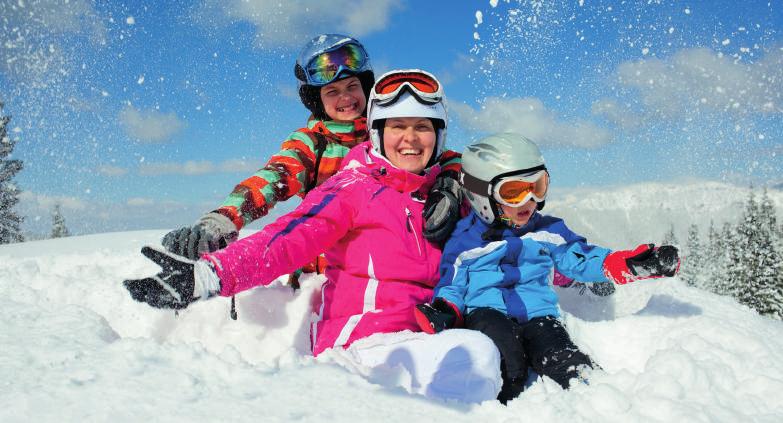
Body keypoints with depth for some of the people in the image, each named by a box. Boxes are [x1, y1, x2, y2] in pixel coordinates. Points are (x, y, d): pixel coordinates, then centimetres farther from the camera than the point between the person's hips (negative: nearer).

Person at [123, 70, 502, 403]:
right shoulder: (353, 189, 1)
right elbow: (288, 240, -14)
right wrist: (210, 273, -29)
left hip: (425, 338, 6)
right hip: (361, 341, -6)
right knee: (476, 352, -31)